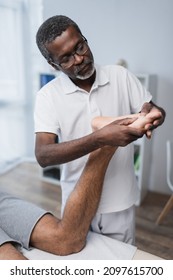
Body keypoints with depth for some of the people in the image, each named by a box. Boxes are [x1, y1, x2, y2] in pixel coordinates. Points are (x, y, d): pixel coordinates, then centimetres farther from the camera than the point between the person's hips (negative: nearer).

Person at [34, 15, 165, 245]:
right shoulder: (47, 95, -10)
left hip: (120, 201, 1)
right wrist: (100, 138, -34)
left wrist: (150, 113, -24)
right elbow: (43, 155, -21)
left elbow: (159, 112, 1)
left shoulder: (120, 76, -5)